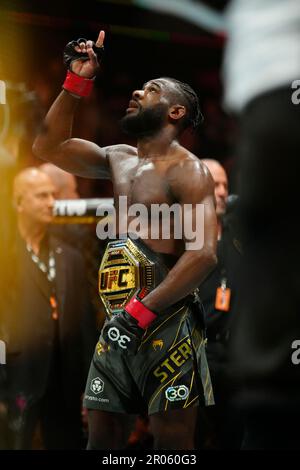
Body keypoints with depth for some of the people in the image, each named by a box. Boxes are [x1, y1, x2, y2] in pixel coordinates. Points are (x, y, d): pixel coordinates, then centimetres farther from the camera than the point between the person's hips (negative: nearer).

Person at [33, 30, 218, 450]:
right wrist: (76, 83, 17)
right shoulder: (119, 159, 20)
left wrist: (140, 313, -21)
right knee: (101, 435, 6)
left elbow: (203, 254, -18)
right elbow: (49, 146, 27)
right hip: (120, 321, 8)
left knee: (171, 442, -7)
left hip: (166, 323, -8)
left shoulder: (186, 170, -6)